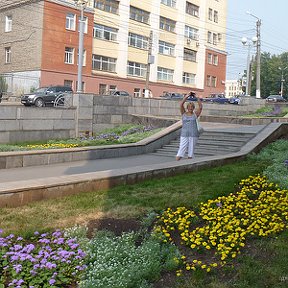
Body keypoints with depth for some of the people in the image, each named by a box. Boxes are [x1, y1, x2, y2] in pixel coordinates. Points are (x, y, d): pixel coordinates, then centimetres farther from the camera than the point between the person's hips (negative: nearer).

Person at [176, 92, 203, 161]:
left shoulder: (195, 114, 6)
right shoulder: (184, 113, 6)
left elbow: (200, 106, -6)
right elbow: (181, 105, -6)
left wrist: (196, 97, -7)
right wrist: (186, 97, -10)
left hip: (193, 135, 1)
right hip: (184, 135, -1)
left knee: (191, 150, 5)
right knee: (181, 150, -6)